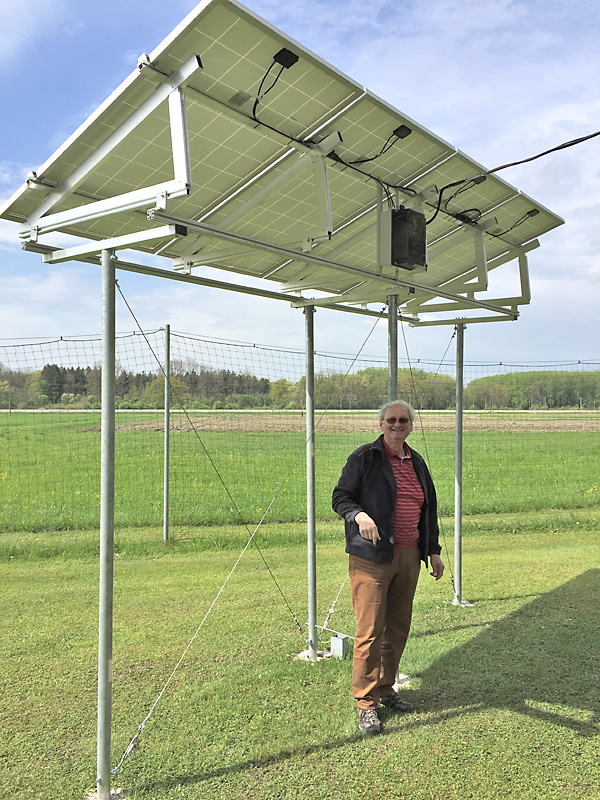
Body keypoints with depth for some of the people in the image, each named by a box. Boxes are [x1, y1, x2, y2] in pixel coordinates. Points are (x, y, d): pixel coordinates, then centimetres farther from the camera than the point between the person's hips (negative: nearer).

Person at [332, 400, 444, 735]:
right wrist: (359, 515, -24)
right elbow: (340, 497, -4)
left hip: (408, 557, 6)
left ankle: (385, 689, 29)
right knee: (370, 631, -4)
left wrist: (434, 550, 19)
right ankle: (366, 703, 10)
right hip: (372, 557, -6)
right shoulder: (365, 457, -4)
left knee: (399, 628, 12)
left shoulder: (417, 462, 14)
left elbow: (429, 508, 22)